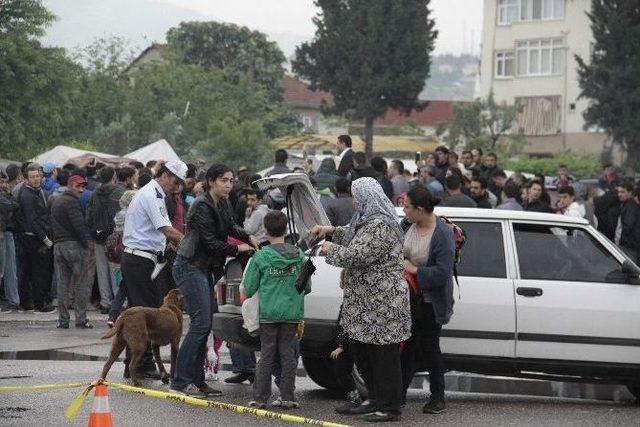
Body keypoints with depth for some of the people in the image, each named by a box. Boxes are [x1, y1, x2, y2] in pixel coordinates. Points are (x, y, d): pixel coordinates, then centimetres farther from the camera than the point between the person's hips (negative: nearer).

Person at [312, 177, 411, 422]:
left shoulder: (380, 226, -20)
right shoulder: (367, 220, 15)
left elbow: (355, 255, -24)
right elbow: (356, 237, 36)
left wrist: (331, 249, -7)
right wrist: (331, 230, 23)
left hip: (381, 302, -11)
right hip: (364, 301, 11)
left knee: (382, 354, -4)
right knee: (359, 348, 16)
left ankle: (389, 407, 2)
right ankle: (375, 399, 26)